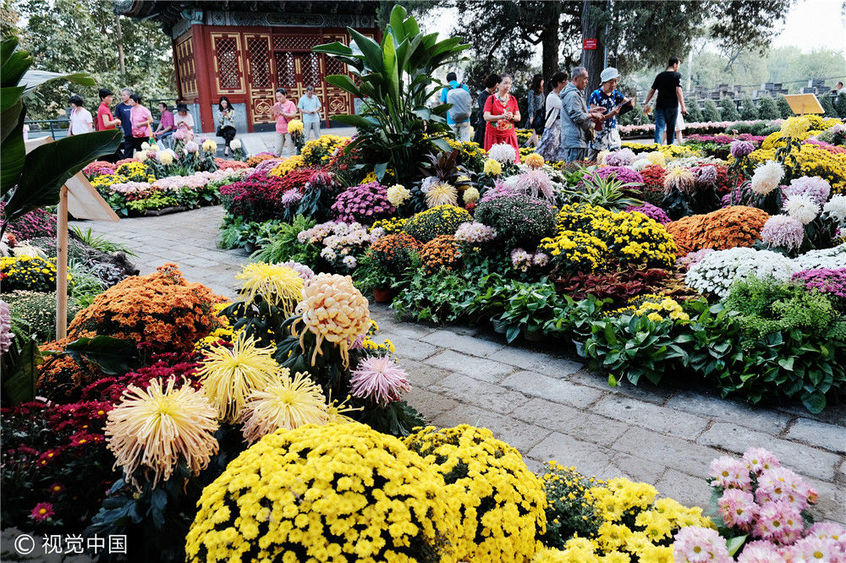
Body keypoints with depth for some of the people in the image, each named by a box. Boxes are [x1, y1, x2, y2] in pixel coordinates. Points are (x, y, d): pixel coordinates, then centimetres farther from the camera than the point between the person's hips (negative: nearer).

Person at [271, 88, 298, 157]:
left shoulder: (290, 103, -2)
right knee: (278, 150, 3)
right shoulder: (276, 104, 12)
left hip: (289, 130, -5)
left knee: (292, 149, -3)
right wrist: (272, 113, -8)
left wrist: (282, 113, -25)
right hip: (279, 131, 5)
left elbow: (293, 115, -14)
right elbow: (273, 118, 15)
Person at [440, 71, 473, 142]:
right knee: (465, 141, 6)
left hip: (452, 121, -1)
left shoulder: (445, 89, 0)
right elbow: (471, 101, 5)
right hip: (465, 120, 1)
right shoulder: (464, 87, 3)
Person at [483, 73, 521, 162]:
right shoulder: (491, 99, -1)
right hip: (493, 135, -3)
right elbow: (486, 117, -10)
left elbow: (518, 117, 10)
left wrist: (512, 117, -14)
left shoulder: (512, 99, 10)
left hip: (509, 135, 3)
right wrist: (502, 116, -22)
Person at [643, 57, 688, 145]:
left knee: (659, 128, -4)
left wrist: (646, 104, 16)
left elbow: (652, 91, 10)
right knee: (671, 129, 10)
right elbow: (678, 91, -14)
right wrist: (683, 107, -17)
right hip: (672, 106, -3)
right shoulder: (676, 75, -3)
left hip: (660, 106, 3)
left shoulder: (660, 75, 10)